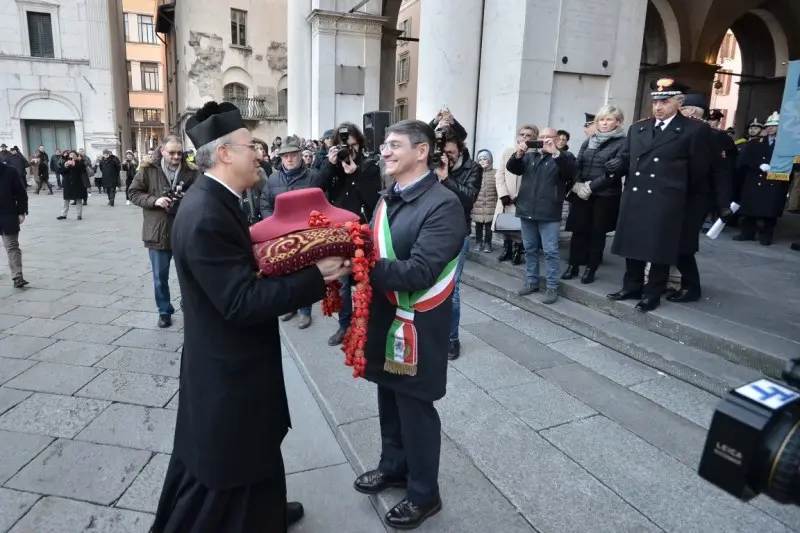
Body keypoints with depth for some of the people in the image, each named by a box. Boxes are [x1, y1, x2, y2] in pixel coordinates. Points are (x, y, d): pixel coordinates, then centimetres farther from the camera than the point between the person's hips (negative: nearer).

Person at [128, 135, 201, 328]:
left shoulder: (191, 171, -2)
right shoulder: (148, 169, -3)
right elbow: (133, 193, 2)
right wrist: (154, 201, -15)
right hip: (158, 232, 0)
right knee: (160, 277, 11)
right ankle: (164, 311, 28)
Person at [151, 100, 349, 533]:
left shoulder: (214, 200, 4)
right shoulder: (206, 216, -28)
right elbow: (243, 302, -30)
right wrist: (317, 278, -27)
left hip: (232, 360, 10)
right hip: (227, 370, -10)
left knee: (256, 448, 27)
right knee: (218, 467, 12)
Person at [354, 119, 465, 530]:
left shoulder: (443, 205, -19)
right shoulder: (389, 199, 9)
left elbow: (419, 272, -27)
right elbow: (373, 251, 8)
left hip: (417, 325, -7)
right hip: (384, 318, 7)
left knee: (415, 408, 8)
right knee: (389, 399, 22)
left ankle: (424, 493, 30)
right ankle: (393, 466, 45)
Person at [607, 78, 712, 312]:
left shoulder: (695, 130, -3)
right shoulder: (637, 128, 12)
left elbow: (699, 171, 0)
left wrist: (676, 190, 7)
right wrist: (630, 185, 7)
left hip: (666, 202, -5)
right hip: (634, 198, 5)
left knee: (659, 250, 3)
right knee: (633, 246, 12)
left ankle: (652, 294, 15)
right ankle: (632, 287, 26)